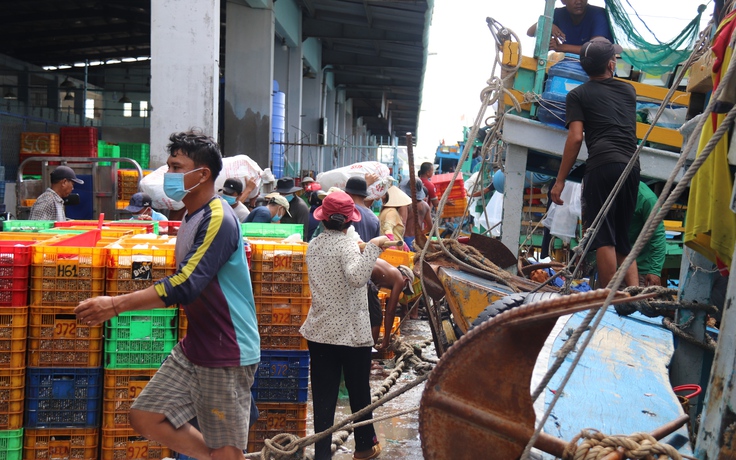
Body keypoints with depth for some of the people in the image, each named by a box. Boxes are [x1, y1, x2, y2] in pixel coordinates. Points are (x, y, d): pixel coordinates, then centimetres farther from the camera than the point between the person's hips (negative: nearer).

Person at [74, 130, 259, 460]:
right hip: (193, 347, 10)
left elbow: (184, 285, -27)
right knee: (145, 418, 10)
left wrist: (116, 304, -27)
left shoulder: (218, 219, -19)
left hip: (227, 355, -9)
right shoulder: (192, 216, 11)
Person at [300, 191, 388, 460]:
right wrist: (373, 246, -30)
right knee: (359, 392, 13)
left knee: (323, 396, 7)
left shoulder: (313, 245, 5)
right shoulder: (346, 245, -15)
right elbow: (358, 278, -34)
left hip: (319, 331, 5)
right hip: (352, 332, -5)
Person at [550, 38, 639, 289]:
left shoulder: (578, 95, 9)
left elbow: (575, 138, -3)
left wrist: (560, 181, -1)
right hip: (632, 166, 5)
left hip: (601, 165, -5)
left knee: (604, 239, -6)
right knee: (622, 240, 13)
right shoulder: (628, 90, 23)